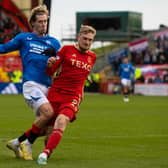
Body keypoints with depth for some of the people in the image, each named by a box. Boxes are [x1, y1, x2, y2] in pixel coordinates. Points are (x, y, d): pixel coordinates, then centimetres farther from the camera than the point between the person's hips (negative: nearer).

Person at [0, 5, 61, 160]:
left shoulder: (54, 42, 18)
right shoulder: (23, 38, 12)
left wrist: (54, 53, -5)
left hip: (47, 86, 5)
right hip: (31, 84, -5)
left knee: (44, 126, 0)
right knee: (48, 112, -27)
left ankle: (18, 142, 21)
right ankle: (27, 143, -8)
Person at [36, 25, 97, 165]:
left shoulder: (92, 57, 14)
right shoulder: (67, 49, 3)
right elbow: (50, 72, 3)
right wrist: (50, 64, -18)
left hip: (72, 98, 1)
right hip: (55, 94, -1)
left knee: (61, 122, -26)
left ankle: (45, 154, -33)